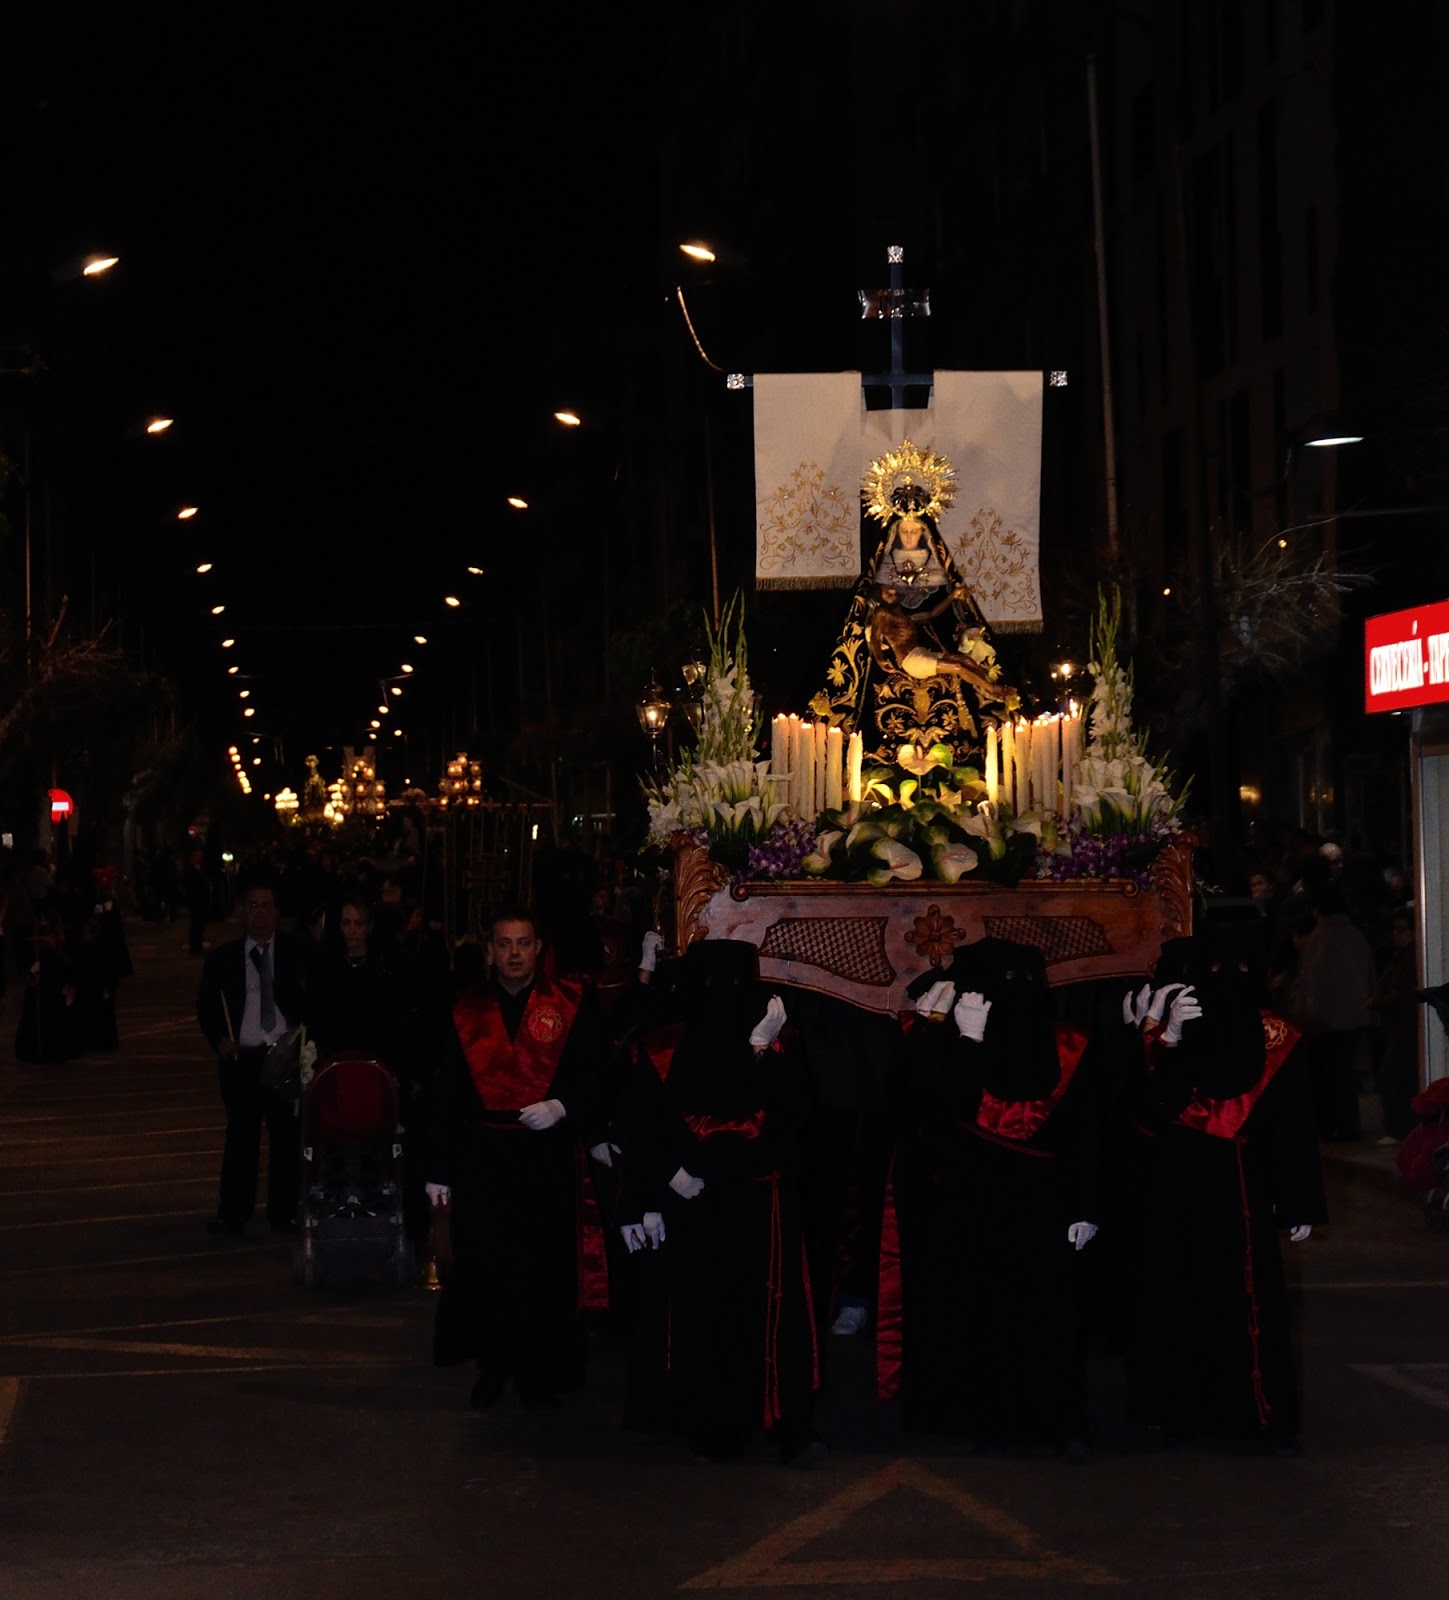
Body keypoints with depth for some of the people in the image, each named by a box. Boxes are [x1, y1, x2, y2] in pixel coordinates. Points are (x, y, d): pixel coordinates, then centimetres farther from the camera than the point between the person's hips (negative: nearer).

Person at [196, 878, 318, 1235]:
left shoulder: (298, 951, 5)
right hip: (242, 1059, 0)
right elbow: (205, 1005, 14)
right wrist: (219, 1039, -1)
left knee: (288, 1136, 2)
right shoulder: (223, 957, 8)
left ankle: (283, 1213, 12)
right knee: (241, 1137, 4)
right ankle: (232, 1215, 11)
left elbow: (313, 998, 5)